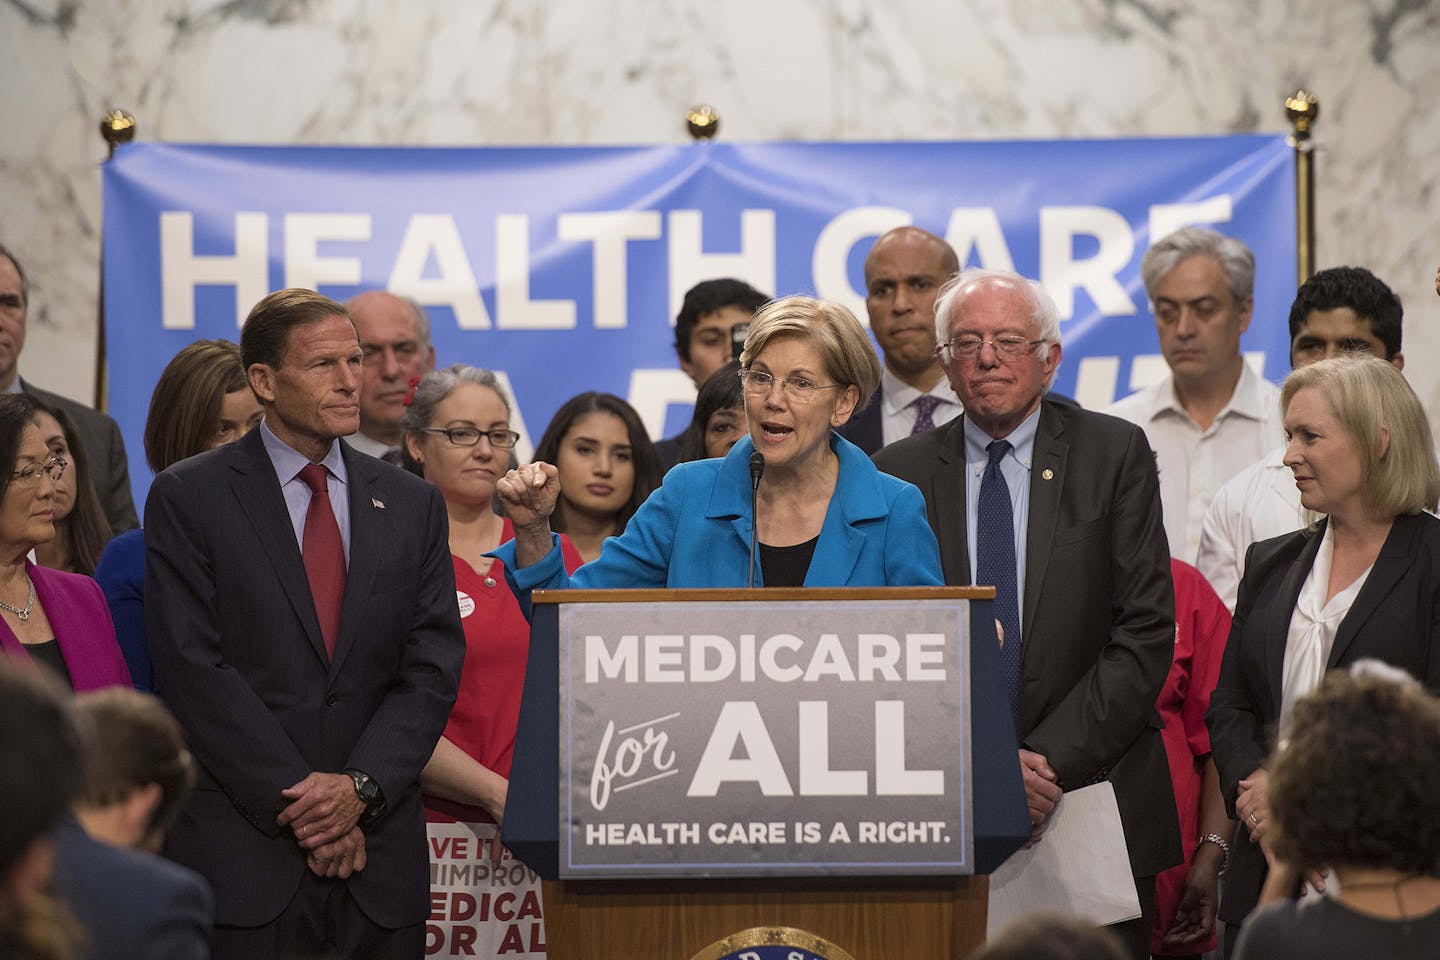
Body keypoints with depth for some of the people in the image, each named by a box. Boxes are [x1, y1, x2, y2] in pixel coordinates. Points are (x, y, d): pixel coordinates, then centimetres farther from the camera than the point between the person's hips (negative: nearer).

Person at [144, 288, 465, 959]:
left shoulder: (411, 504, 13)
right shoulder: (187, 497, 1)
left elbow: (433, 669, 6)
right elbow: (193, 670, -7)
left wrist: (360, 787, -10)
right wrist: (295, 804, -12)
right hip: (239, 854, -3)